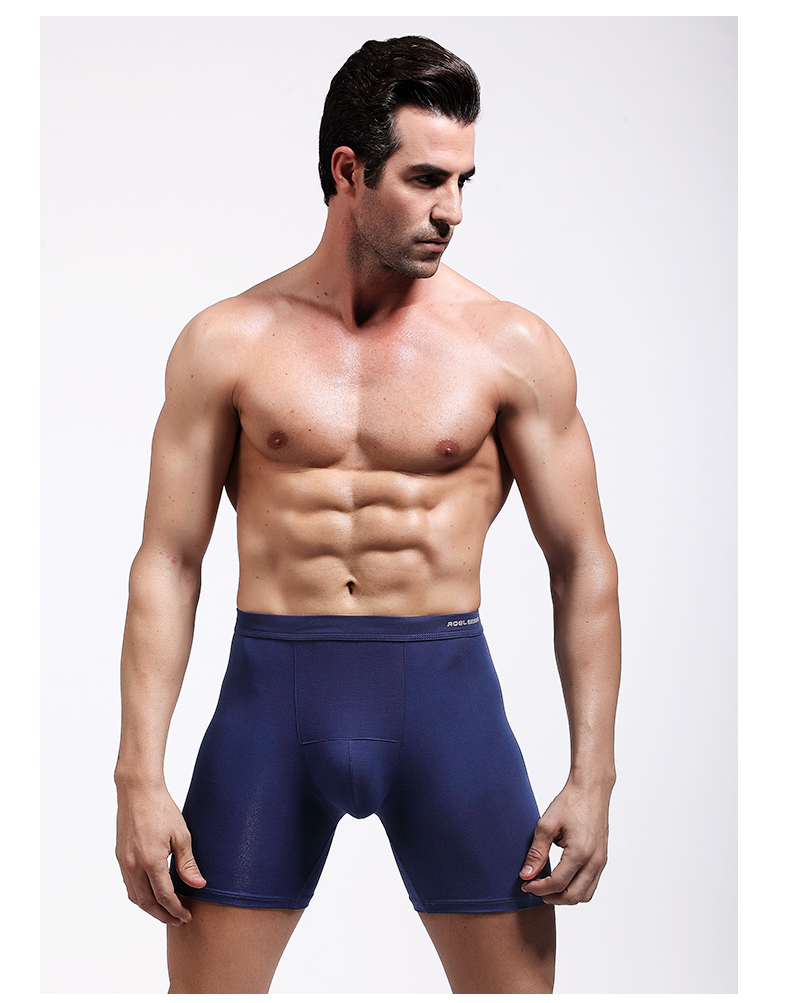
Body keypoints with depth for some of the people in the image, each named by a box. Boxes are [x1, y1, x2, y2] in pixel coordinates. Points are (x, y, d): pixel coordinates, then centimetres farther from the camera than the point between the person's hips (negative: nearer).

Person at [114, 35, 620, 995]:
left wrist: (592, 777, -1)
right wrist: (139, 777, -3)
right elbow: (167, 562, 3)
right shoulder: (228, 341, 1)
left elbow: (583, 564, 4)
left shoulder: (514, 347, 1)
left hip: (445, 696, 0)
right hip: (272, 696, 0)